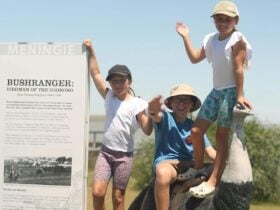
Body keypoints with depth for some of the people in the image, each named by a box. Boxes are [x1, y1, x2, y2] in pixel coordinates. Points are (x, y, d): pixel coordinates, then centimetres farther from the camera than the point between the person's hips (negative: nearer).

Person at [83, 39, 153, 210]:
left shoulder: (136, 104, -5)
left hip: (124, 155, -3)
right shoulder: (109, 97, 7)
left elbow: (147, 131, -8)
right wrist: (91, 51, 2)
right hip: (106, 152, 3)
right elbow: (96, 74, 7)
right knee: (97, 192, -11)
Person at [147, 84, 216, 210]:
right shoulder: (166, 118, -2)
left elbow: (210, 151, 9)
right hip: (165, 162, -5)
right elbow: (157, 116, -27)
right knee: (164, 173, -41)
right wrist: (153, 111, -54)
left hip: (189, 166, 5)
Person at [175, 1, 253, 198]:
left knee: (222, 136, -7)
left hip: (230, 91, -7)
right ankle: (198, 168, 28)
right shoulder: (212, 39, 9)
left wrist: (239, 95, -19)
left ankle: (212, 182, -8)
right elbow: (195, 58, 16)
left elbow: (238, 69, -16)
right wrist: (185, 37, 11)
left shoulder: (237, 39, -12)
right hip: (216, 91, 7)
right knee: (196, 131, 7)